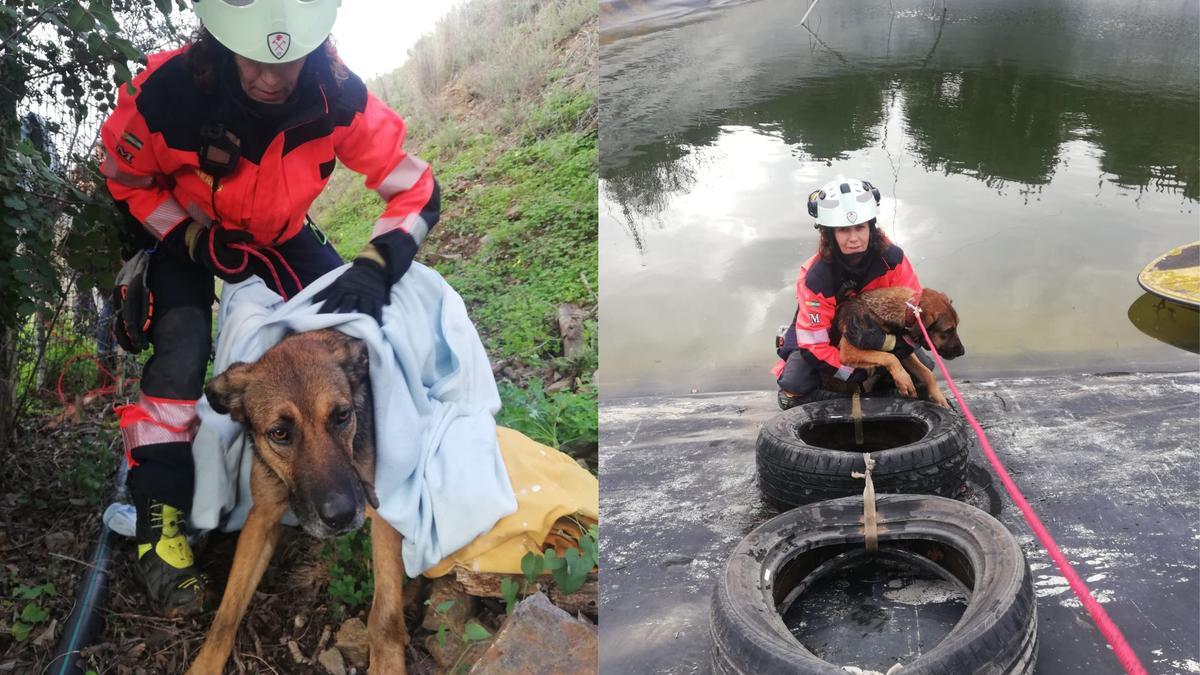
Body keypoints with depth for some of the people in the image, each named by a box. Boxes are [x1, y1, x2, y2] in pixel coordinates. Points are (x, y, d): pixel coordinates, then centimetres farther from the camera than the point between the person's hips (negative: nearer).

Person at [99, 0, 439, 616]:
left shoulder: (340, 99, -31)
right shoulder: (166, 92, -33)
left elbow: (417, 190, -24)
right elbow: (127, 181, -11)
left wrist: (374, 265, -39)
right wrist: (193, 240, -25)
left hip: (283, 237, 2)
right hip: (188, 238, -1)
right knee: (180, 349, -24)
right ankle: (157, 512, -12)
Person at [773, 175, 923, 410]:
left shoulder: (891, 258, -25)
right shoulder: (815, 277, -32)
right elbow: (814, 342, -28)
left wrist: (897, 355, -26)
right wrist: (853, 374, -27)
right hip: (826, 337, -3)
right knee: (795, 384, -24)